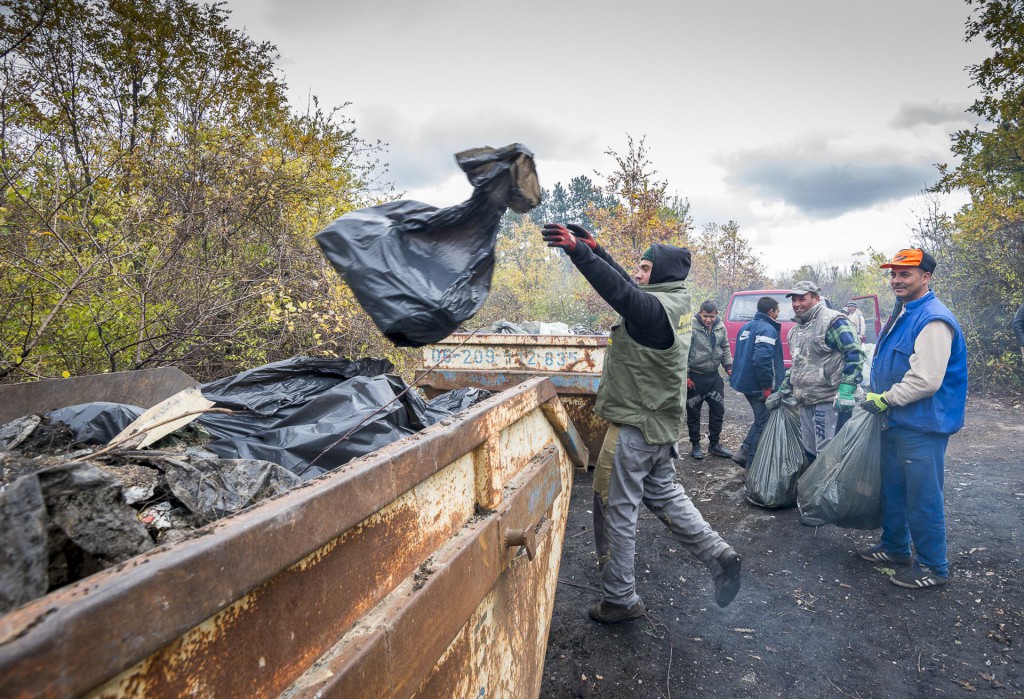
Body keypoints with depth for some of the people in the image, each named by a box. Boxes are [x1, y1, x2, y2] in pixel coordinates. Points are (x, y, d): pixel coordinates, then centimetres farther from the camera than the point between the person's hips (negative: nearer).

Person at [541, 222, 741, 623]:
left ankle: (619, 599, 15)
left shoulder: (654, 307, -19)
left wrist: (577, 250, -37)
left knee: (616, 510, 3)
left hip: (635, 427, -10)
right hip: (661, 425, 10)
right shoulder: (674, 302, 9)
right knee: (664, 495, 26)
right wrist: (594, 247, 13)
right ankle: (719, 555, 25)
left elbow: (619, 290, -35)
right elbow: (627, 284, 16)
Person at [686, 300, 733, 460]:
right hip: (695, 376, -5)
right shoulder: (691, 327, -16)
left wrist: (729, 367, 5)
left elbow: (725, 349, 15)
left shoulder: (720, 327, 2)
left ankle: (714, 444, 24)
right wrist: (685, 376, -14)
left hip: (714, 376, 5)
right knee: (693, 413, 6)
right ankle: (695, 445, 21)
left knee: (718, 411, 10)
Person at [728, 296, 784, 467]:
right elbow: (762, 359, -29)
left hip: (746, 383, 9)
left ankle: (744, 453, 19)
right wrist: (767, 387, -23)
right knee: (764, 424, 2)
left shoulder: (747, 327, 14)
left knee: (761, 421, 22)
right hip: (759, 387, -9)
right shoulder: (767, 329, -17)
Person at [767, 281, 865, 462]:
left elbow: (854, 353, -16)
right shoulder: (796, 329, 18)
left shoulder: (832, 321, -10)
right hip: (805, 403, 9)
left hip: (830, 402, -9)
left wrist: (846, 391, -25)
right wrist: (781, 392, 25)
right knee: (809, 452, 16)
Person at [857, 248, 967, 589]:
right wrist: (878, 398, 12)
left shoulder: (934, 321, -20)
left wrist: (885, 399, -16)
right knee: (892, 490, 20)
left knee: (923, 498, 1)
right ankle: (894, 547, 36)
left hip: (921, 427, -10)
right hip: (896, 421, 10)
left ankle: (933, 567, 17)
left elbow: (926, 380, -26)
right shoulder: (902, 315, 12)